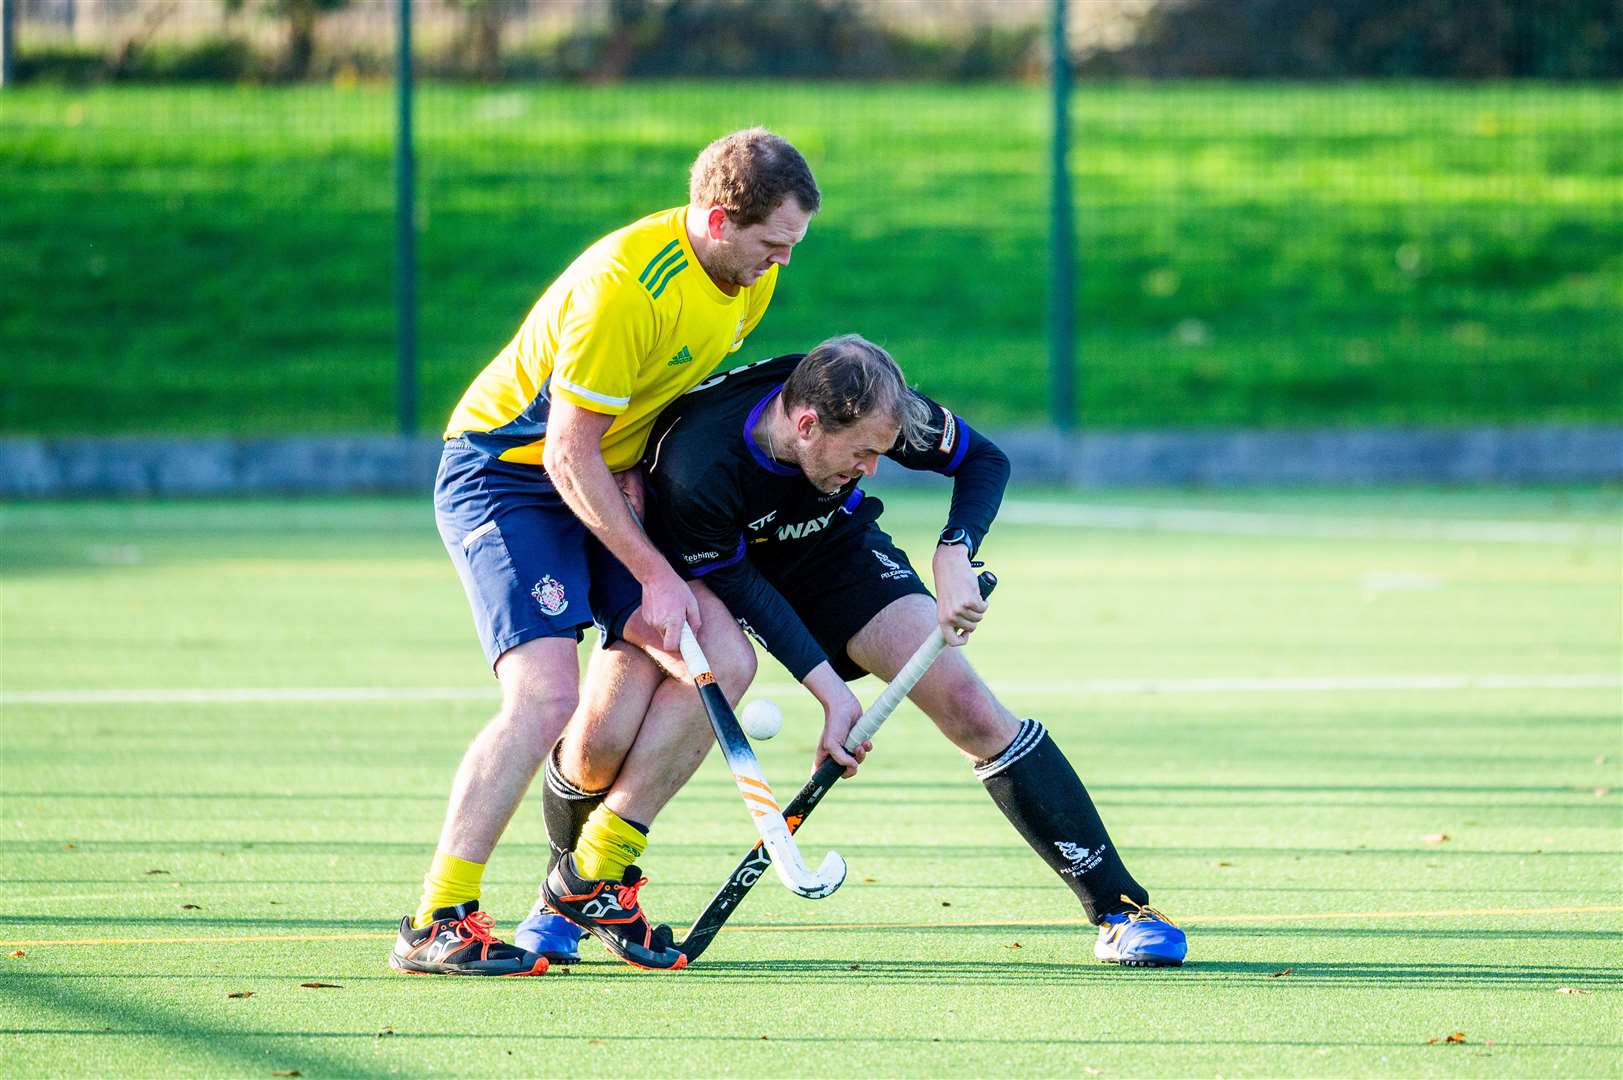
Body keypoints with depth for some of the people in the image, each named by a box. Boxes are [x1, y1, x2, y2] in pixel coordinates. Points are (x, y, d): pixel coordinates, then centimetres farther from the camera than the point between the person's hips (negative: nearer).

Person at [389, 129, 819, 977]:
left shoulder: (752, 274, -3)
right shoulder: (623, 287, -29)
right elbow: (569, 454, -24)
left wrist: (636, 466, 0)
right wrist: (653, 574, -23)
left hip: (607, 480, 8)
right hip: (506, 470, -8)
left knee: (725, 658, -5)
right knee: (546, 696, -23)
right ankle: (435, 924, -18)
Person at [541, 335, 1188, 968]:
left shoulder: (874, 411, -29)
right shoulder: (697, 467, -39)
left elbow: (983, 459, -11)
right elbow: (734, 583, -24)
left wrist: (953, 553, -29)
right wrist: (831, 690, -29)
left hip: (834, 553, 2)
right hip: (700, 571, -2)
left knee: (968, 707, -15)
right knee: (604, 736, -24)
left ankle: (1119, 907, -9)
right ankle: (570, 893, 10)